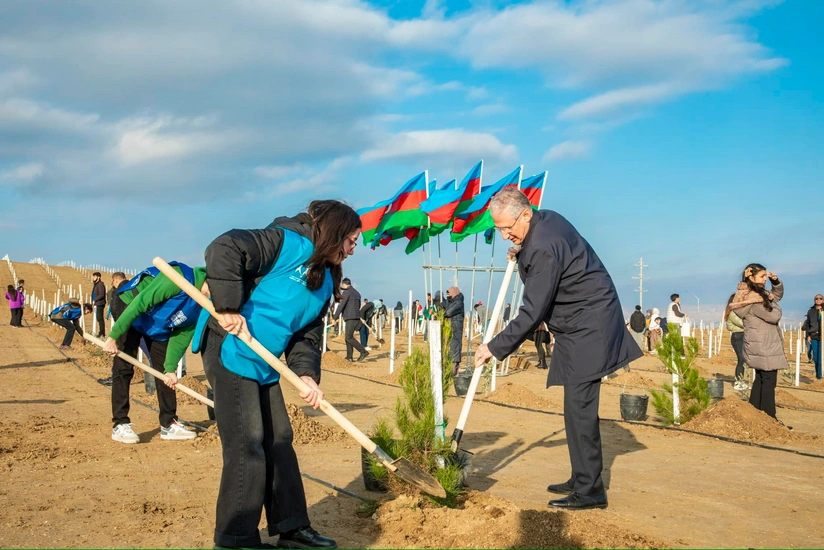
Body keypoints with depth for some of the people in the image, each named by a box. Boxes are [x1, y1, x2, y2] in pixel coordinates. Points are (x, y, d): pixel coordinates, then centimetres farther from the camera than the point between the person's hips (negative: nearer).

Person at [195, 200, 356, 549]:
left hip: (264, 366, 10)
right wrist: (228, 308, -26)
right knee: (247, 447, -8)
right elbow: (224, 250, -25)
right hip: (231, 352, -10)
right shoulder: (288, 243, -15)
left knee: (279, 442, 13)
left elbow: (308, 336, 11)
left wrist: (307, 374, -7)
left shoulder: (326, 281, 12)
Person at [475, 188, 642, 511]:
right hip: (581, 326, 11)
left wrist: (495, 348, -18)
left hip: (588, 328, -11)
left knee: (579, 407, -10)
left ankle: (589, 491, -6)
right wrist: (521, 257, 10)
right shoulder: (546, 219, 4)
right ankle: (581, 479, 22)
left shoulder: (544, 248, -26)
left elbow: (532, 314, -24)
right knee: (578, 406, 14)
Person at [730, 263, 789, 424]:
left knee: (760, 380, 14)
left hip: (762, 346, 10)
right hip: (763, 346, -10)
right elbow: (774, 316, -19)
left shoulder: (759, 294, 11)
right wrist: (772, 302, -1)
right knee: (768, 382, -8)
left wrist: (775, 281, 5)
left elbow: (778, 295, 24)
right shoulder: (753, 298, -20)